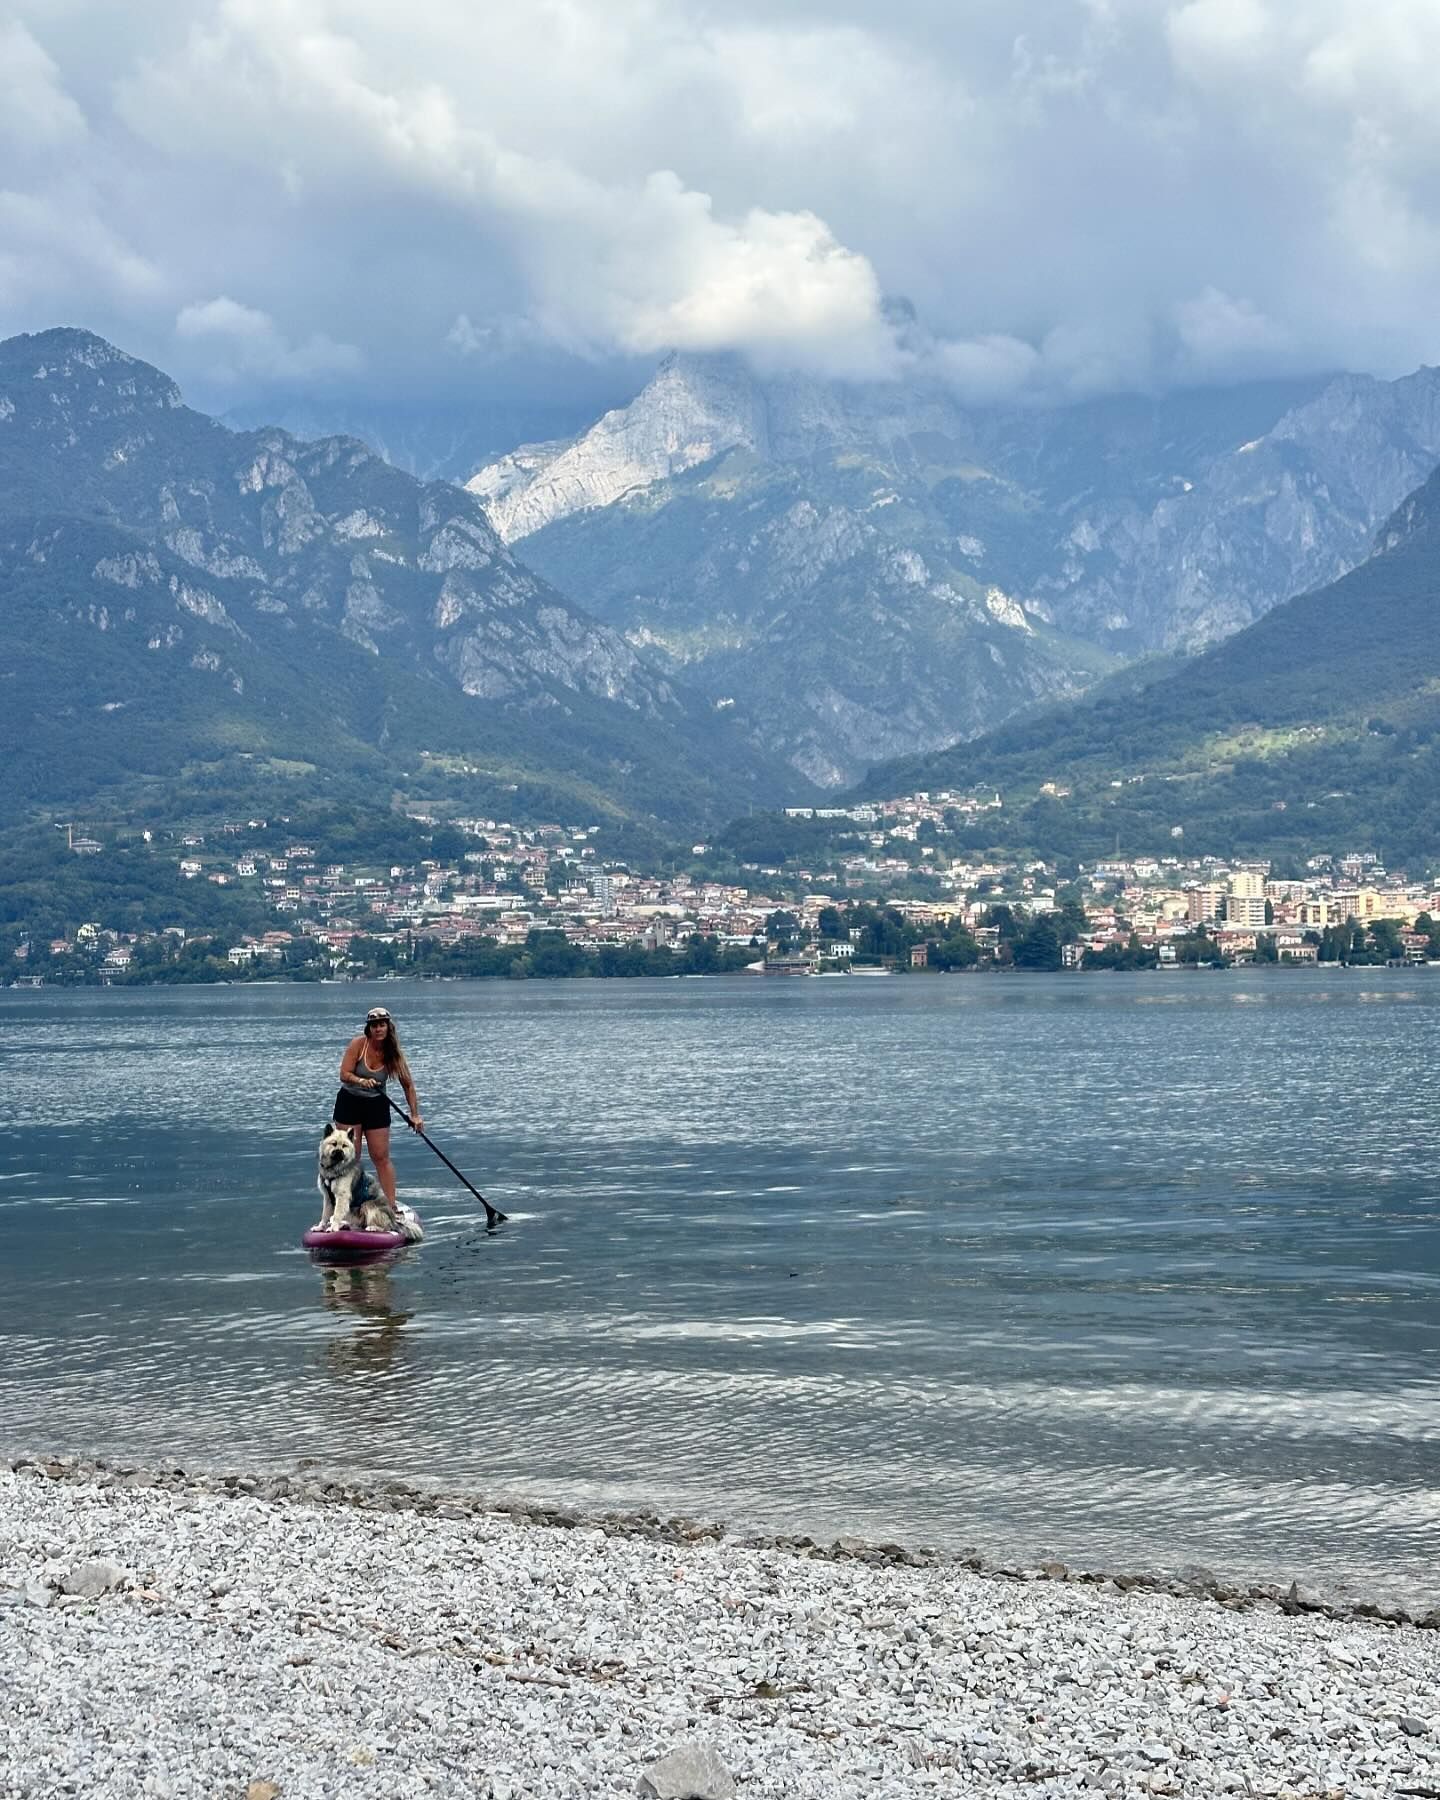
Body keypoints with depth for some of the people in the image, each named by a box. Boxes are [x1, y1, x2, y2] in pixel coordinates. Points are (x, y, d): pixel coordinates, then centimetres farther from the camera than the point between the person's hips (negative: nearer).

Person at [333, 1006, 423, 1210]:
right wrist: (362, 1081, -36)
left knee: (382, 1157, 0)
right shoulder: (358, 1044, -14)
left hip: (376, 1105, 1)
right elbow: (344, 1074, -16)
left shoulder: (394, 1053, -8)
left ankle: (391, 1206, 1)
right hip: (349, 1102, -1)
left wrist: (415, 1115, -6)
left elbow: (408, 1085, -2)